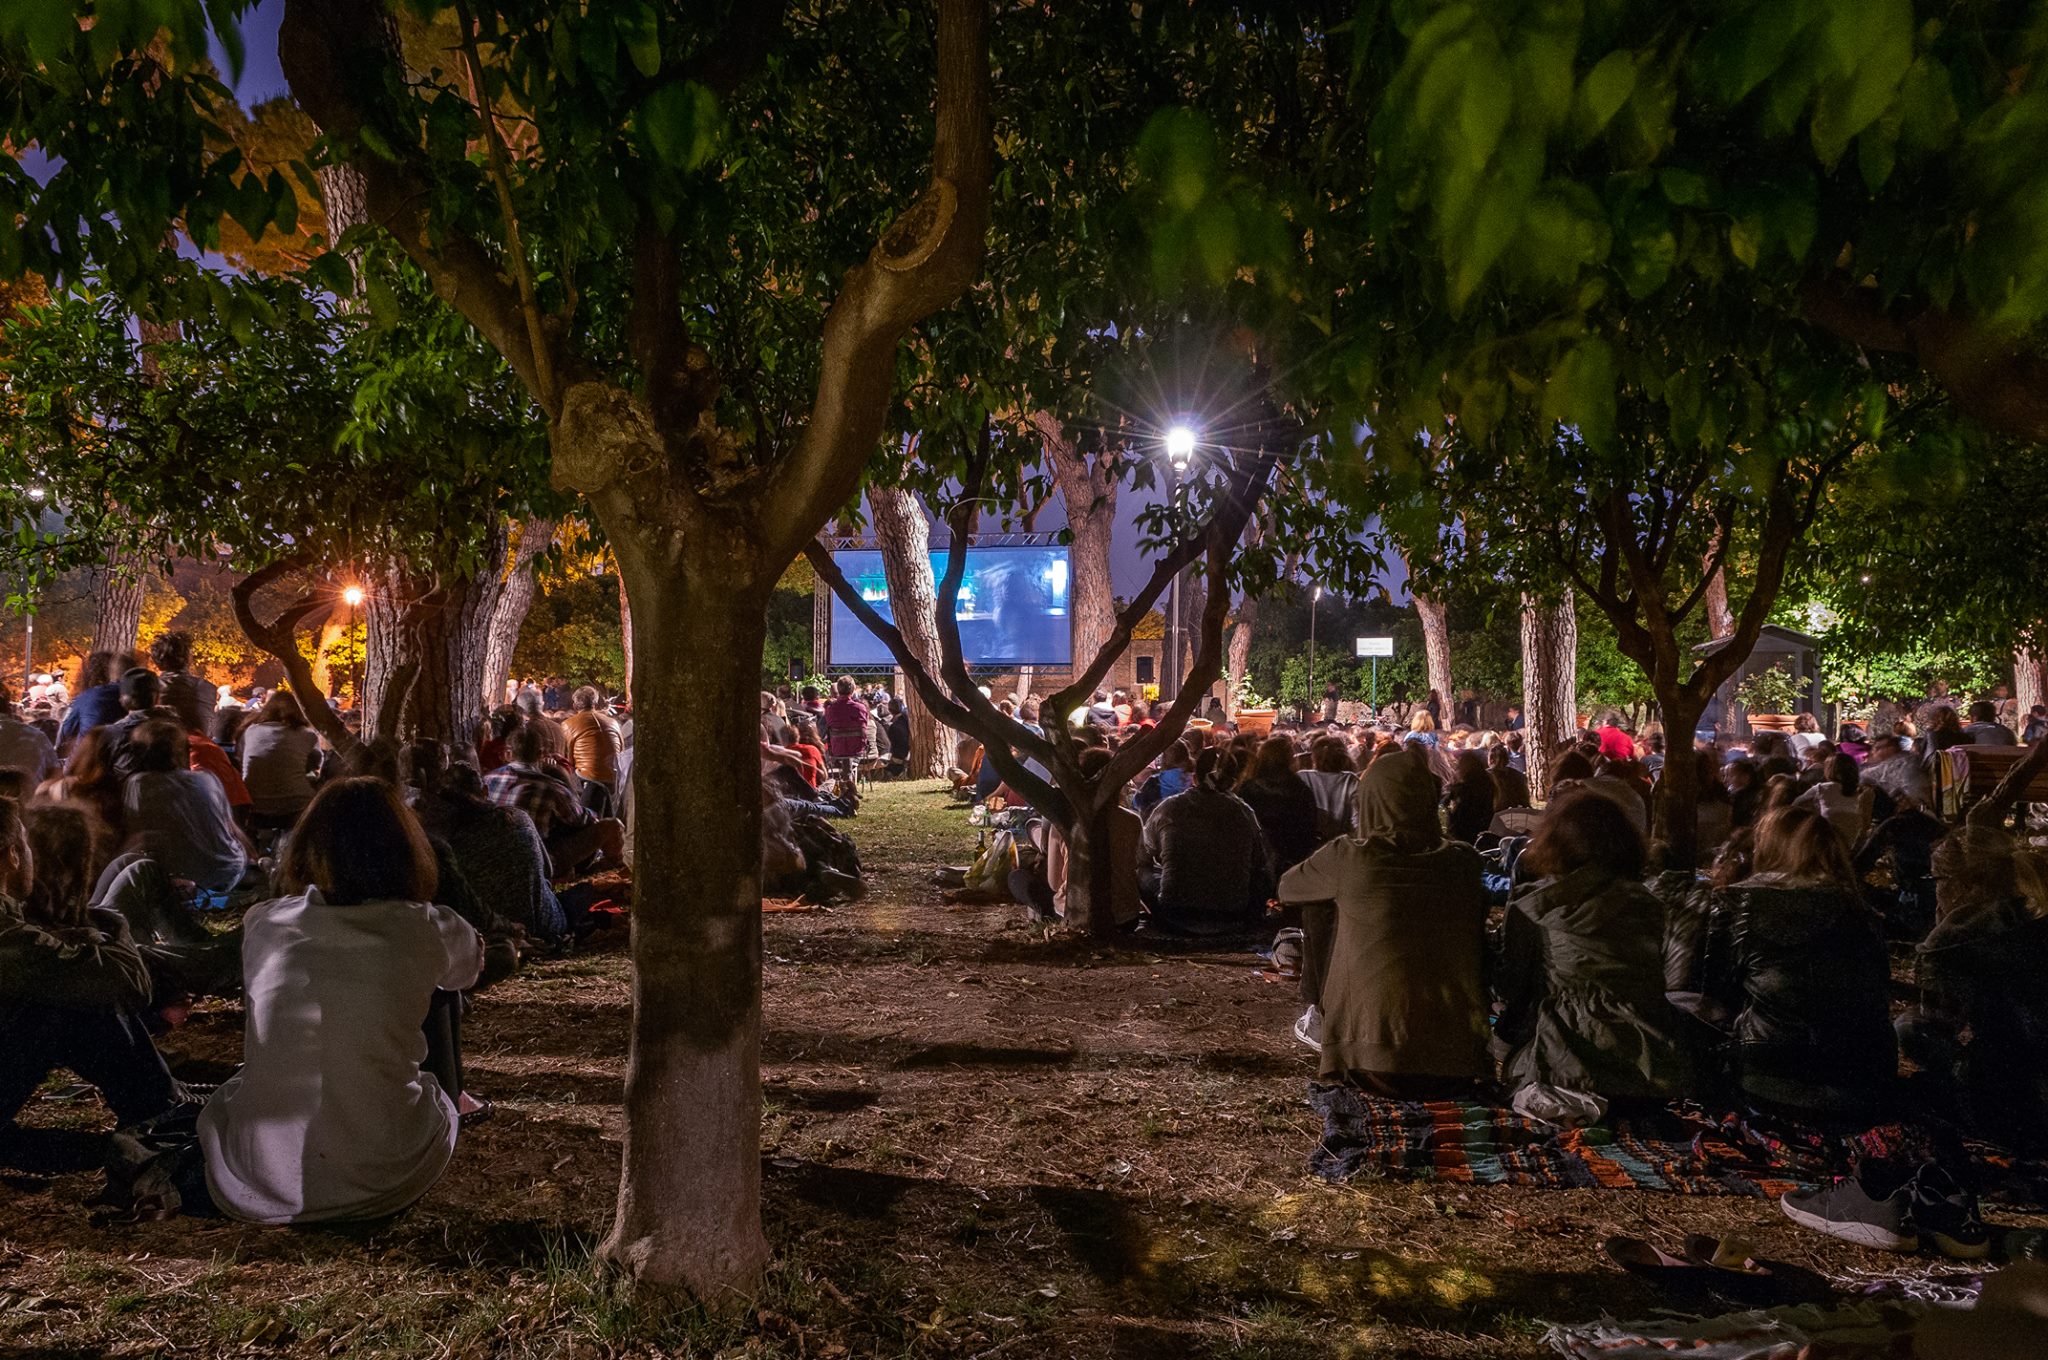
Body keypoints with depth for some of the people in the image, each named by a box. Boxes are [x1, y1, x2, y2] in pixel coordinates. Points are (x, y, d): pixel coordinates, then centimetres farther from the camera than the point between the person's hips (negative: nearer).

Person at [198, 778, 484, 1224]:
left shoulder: (262, 924, 0)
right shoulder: (428, 930, -6)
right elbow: (471, 964, 20)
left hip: (254, 1183, 2)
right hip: (377, 1183, -2)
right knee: (439, 1095, 31)